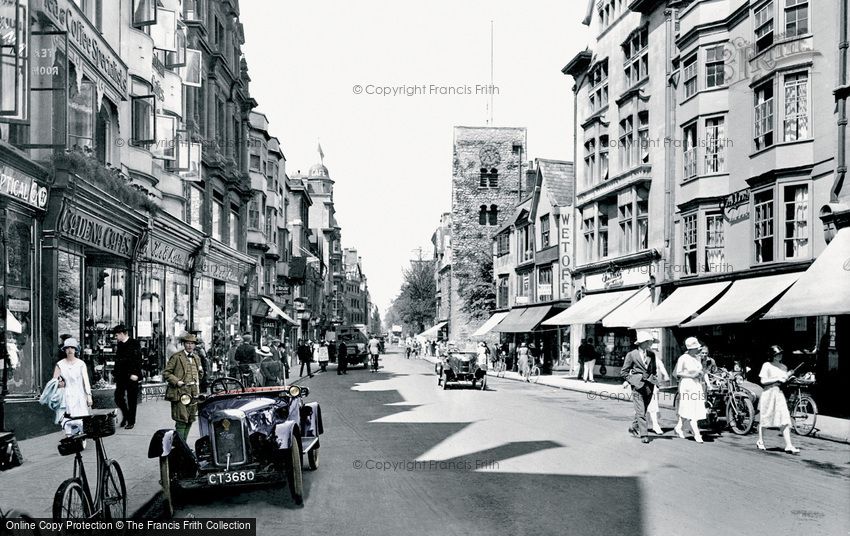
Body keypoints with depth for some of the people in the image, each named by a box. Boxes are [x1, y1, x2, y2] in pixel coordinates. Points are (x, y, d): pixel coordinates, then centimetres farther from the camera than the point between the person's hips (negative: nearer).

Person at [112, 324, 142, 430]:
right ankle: (126, 415, 24)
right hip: (121, 377, 6)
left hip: (131, 377, -6)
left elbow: (138, 360, -14)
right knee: (118, 397, 1)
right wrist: (115, 373, 14)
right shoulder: (119, 345, 12)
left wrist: (135, 374, -20)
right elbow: (117, 360, 18)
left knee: (132, 400, 2)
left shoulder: (134, 344, -8)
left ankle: (131, 421, 13)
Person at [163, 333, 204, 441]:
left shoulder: (197, 358, 17)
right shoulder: (176, 357, -2)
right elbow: (166, 372, -3)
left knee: (190, 420, 10)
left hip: (193, 393, 6)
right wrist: (176, 381, -14)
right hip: (180, 393, -6)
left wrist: (200, 371, 4)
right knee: (181, 420, -9)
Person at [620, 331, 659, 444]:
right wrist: (633, 381, -9)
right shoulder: (631, 355, -4)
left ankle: (634, 427, 31)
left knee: (642, 410, 12)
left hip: (649, 386, 5)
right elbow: (623, 372, 0)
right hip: (637, 386, -5)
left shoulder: (651, 354, 10)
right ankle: (644, 434, -3)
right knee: (640, 411, -6)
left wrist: (655, 380, 6)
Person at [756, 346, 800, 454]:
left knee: (785, 420, -7)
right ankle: (760, 441, 25)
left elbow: (783, 381, 20)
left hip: (780, 393, 4)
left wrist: (788, 379, 0)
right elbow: (763, 381, -10)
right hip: (769, 392, -4)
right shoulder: (767, 365, -4)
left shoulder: (784, 367, 13)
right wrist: (777, 379, -14)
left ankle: (788, 446, -9)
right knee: (764, 419, 8)